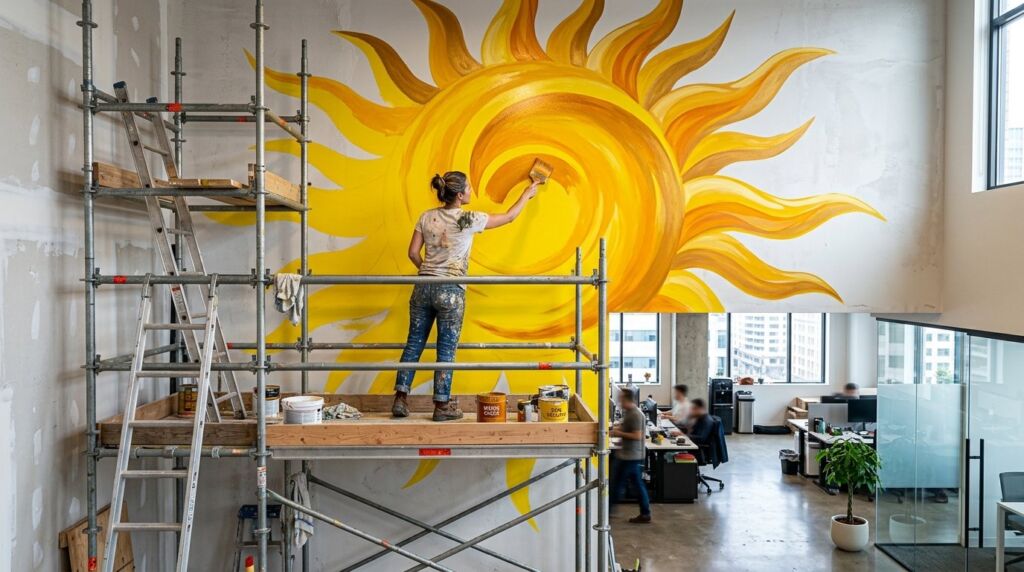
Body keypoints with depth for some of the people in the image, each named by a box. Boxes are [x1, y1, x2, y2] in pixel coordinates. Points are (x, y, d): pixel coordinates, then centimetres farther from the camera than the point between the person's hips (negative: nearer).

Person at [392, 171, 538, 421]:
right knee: (446, 349, 4)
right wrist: (527, 195, 20)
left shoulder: (427, 217, 4)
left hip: (424, 287, 5)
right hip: (451, 291, -5)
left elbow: (413, 253, 5)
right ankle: (442, 406, 10)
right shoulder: (469, 219, -7)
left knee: (414, 343, 11)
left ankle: (400, 399, 13)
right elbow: (509, 216, 5)